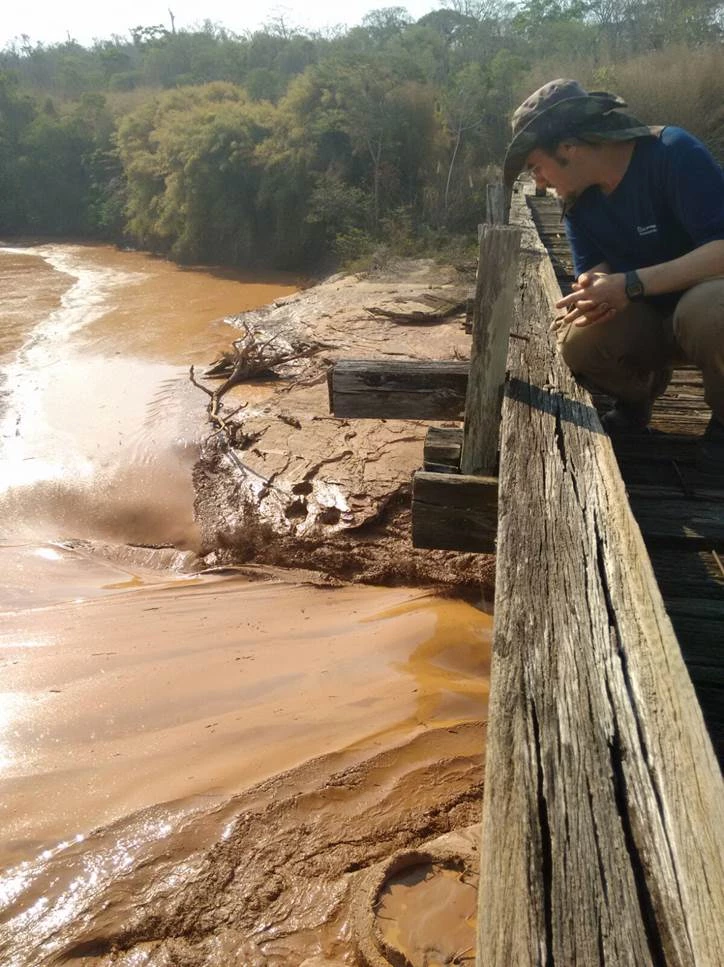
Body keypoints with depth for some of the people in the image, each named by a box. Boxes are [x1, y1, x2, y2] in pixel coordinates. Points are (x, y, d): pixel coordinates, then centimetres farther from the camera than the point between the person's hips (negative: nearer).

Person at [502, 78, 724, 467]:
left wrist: (631, 285, -38)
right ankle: (634, 402, 8)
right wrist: (593, 292, -27)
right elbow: (596, 271, -3)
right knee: (578, 341, -25)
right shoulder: (578, 201, -1)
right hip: (652, 322, 5)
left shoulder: (672, 153, -21)